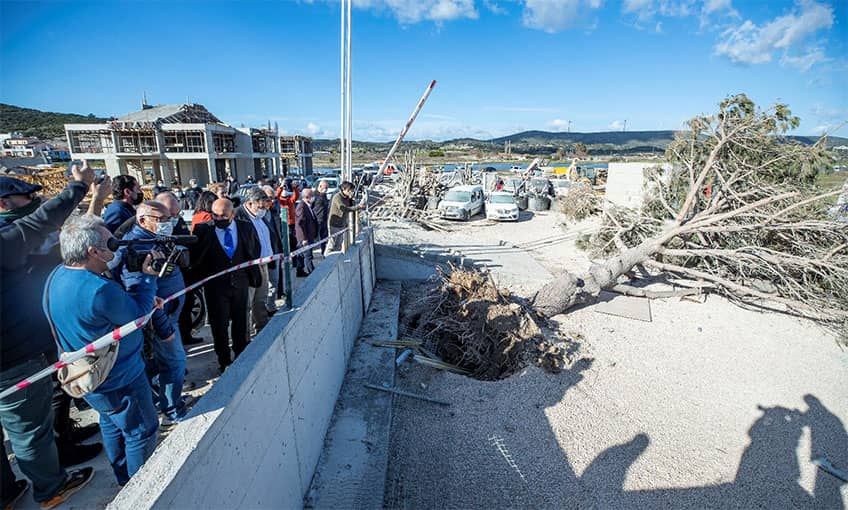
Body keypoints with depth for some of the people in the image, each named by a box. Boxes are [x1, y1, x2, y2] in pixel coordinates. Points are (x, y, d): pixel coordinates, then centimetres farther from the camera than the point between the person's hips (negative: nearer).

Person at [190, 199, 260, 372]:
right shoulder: (203, 230, -8)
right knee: (219, 325, 9)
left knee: (240, 322, 15)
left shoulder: (246, 228, -2)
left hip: (240, 283, 2)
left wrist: (252, 276, 5)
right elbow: (195, 258, -6)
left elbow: (255, 252, 8)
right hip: (215, 286, -2)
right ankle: (224, 361, 26)